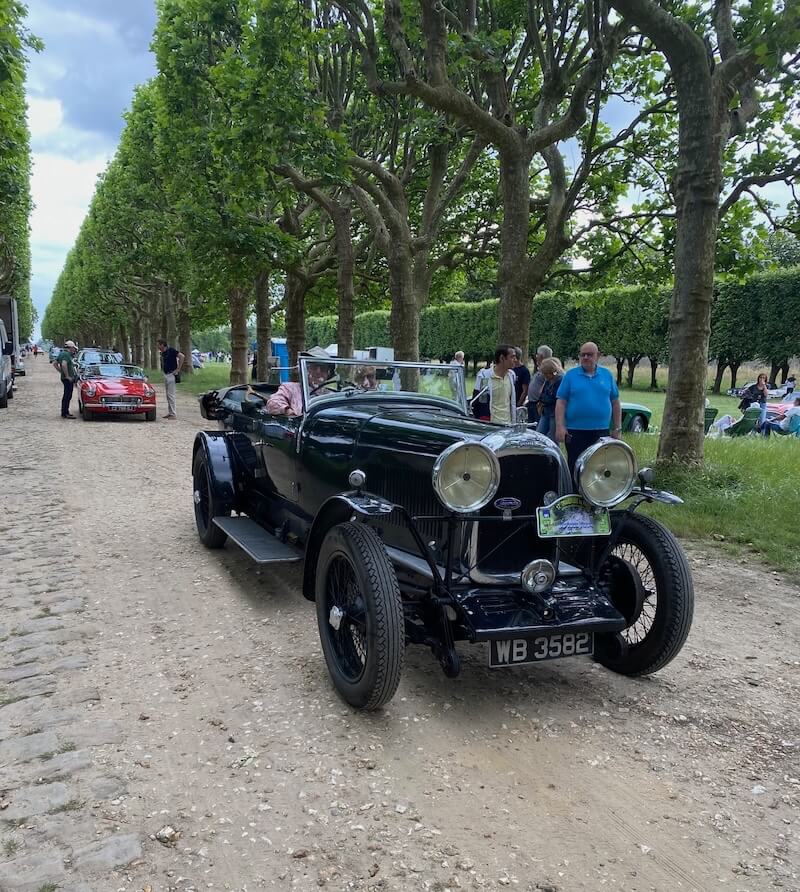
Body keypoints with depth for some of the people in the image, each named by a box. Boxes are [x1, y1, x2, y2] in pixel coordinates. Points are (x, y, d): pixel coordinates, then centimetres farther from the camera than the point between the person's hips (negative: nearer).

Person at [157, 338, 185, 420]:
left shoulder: (171, 350, -13)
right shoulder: (163, 353, 12)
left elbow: (182, 356, -20)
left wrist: (178, 369, -18)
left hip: (171, 375, -9)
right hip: (166, 374, 9)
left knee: (171, 395, -9)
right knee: (168, 395, 12)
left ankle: (174, 415, -8)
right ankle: (170, 413, 19)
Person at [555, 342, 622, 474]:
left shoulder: (607, 375, 7)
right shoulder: (570, 375, 1)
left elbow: (615, 403, 10)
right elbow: (561, 402, -3)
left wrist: (617, 429, 6)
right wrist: (560, 427, -12)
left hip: (601, 432, 2)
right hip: (575, 432, -2)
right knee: (575, 467, 3)